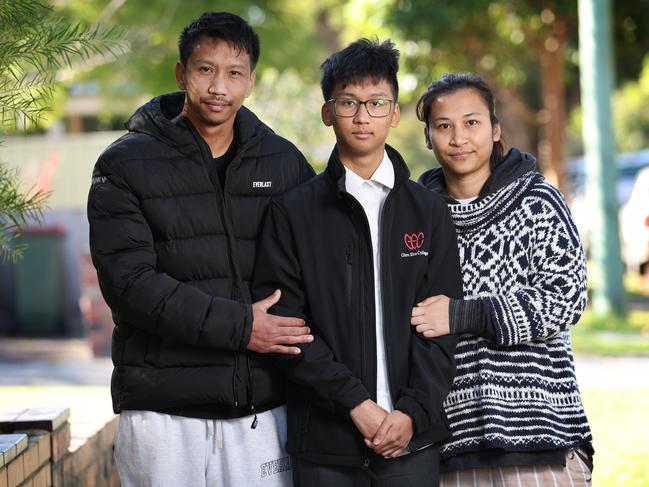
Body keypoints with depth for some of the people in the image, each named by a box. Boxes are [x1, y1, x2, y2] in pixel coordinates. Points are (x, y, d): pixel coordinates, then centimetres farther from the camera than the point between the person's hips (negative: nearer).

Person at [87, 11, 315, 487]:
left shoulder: (284, 162, 10)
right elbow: (128, 281, -10)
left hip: (261, 407, 2)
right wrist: (237, 326, -16)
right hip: (163, 409, -2)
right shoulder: (126, 166, 0)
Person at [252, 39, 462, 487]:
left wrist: (414, 411, -9)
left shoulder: (429, 211, 9)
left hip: (412, 436, 1)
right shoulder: (292, 213, 4)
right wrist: (355, 403, -12)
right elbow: (284, 321, -4)